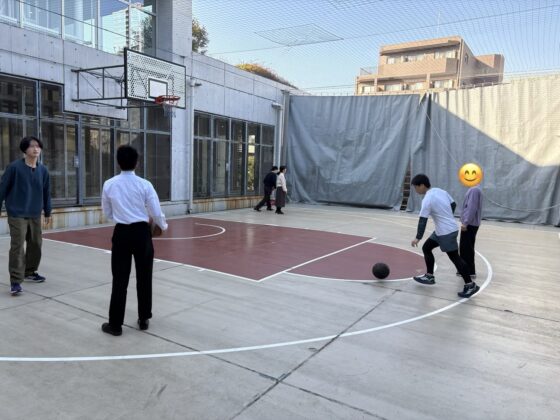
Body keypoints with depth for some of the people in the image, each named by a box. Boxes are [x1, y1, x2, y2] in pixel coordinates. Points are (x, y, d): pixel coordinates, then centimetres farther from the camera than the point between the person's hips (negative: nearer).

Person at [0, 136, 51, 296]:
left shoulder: (43, 170, 4)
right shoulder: (14, 167, -9)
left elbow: (46, 192, 12)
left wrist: (47, 213, 16)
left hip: (35, 215, 5)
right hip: (17, 215, -5)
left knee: (36, 244, 13)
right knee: (17, 247, -7)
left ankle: (30, 272, 33)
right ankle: (15, 281, -2)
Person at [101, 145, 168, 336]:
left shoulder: (109, 184, -2)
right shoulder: (144, 185, -9)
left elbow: (107, 213, 10)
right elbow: (156, 213, -5)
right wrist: (163, 226, 15)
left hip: (121, 233, 1)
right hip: (141, 232, -1)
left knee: (120, 279, 7)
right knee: (144, 278, 12)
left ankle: (115, 324, 14)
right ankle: (143, 319, 24)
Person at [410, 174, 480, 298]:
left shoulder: (427, 199, -20)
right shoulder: (441, 191, 6)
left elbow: (423, 220, -22)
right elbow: (453, 205, 16)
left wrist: (417, 238, -19)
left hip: (447, 232, -10)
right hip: (442, 231, 10)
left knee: (454, 257, -4)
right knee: (426, 248, 15)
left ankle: (470, 285, 4)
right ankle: (429, 276, 23)